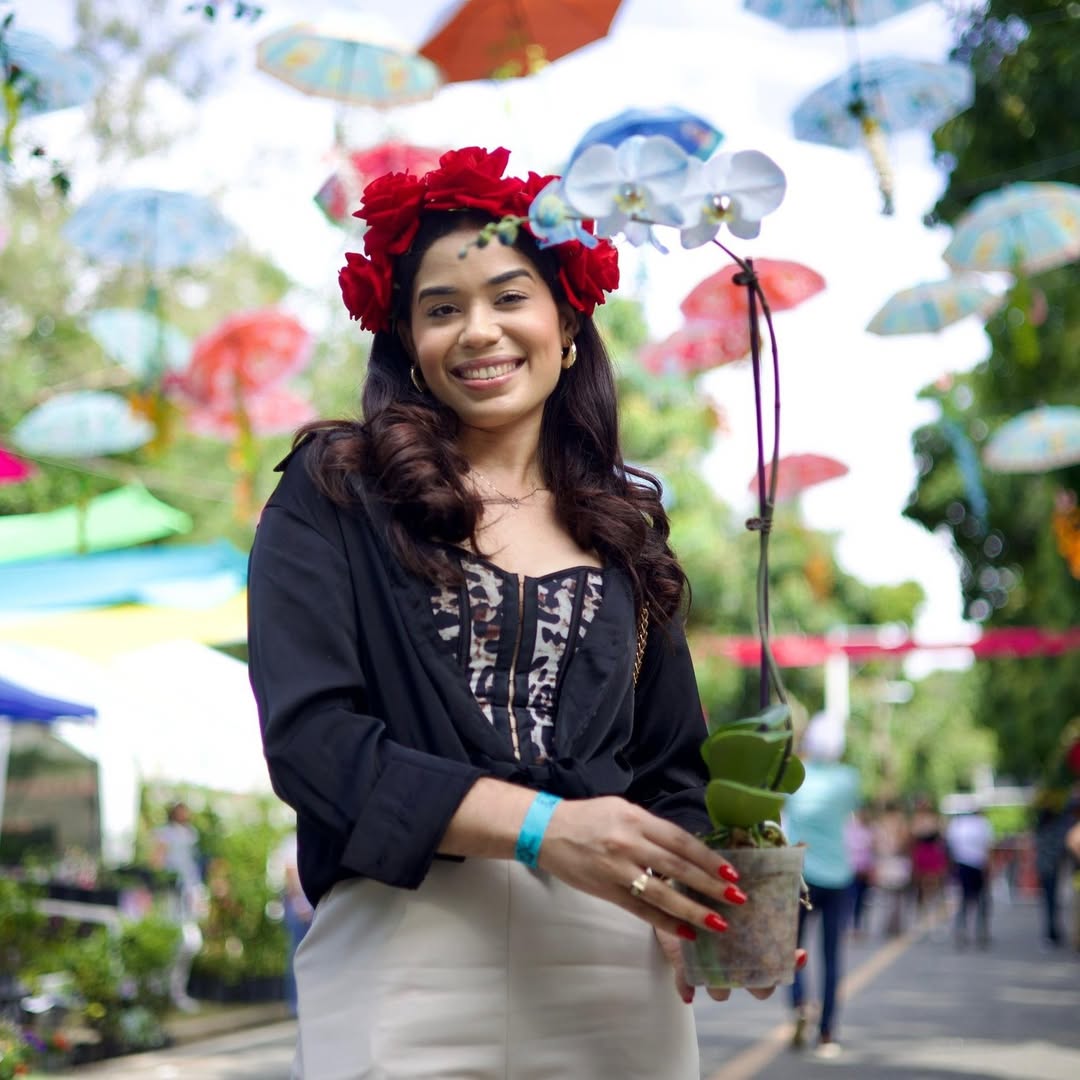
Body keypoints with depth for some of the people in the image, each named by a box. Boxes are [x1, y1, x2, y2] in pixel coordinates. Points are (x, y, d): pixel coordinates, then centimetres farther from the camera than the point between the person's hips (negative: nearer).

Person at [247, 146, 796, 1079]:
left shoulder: (625, 521, 13)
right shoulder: (334, 495, 2)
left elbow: (670, 767, 13)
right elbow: (309, 733, -9)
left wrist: (697, 894, -9)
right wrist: (541, 826, -21)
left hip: (613, 964, 4)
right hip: (405, 960, -3)